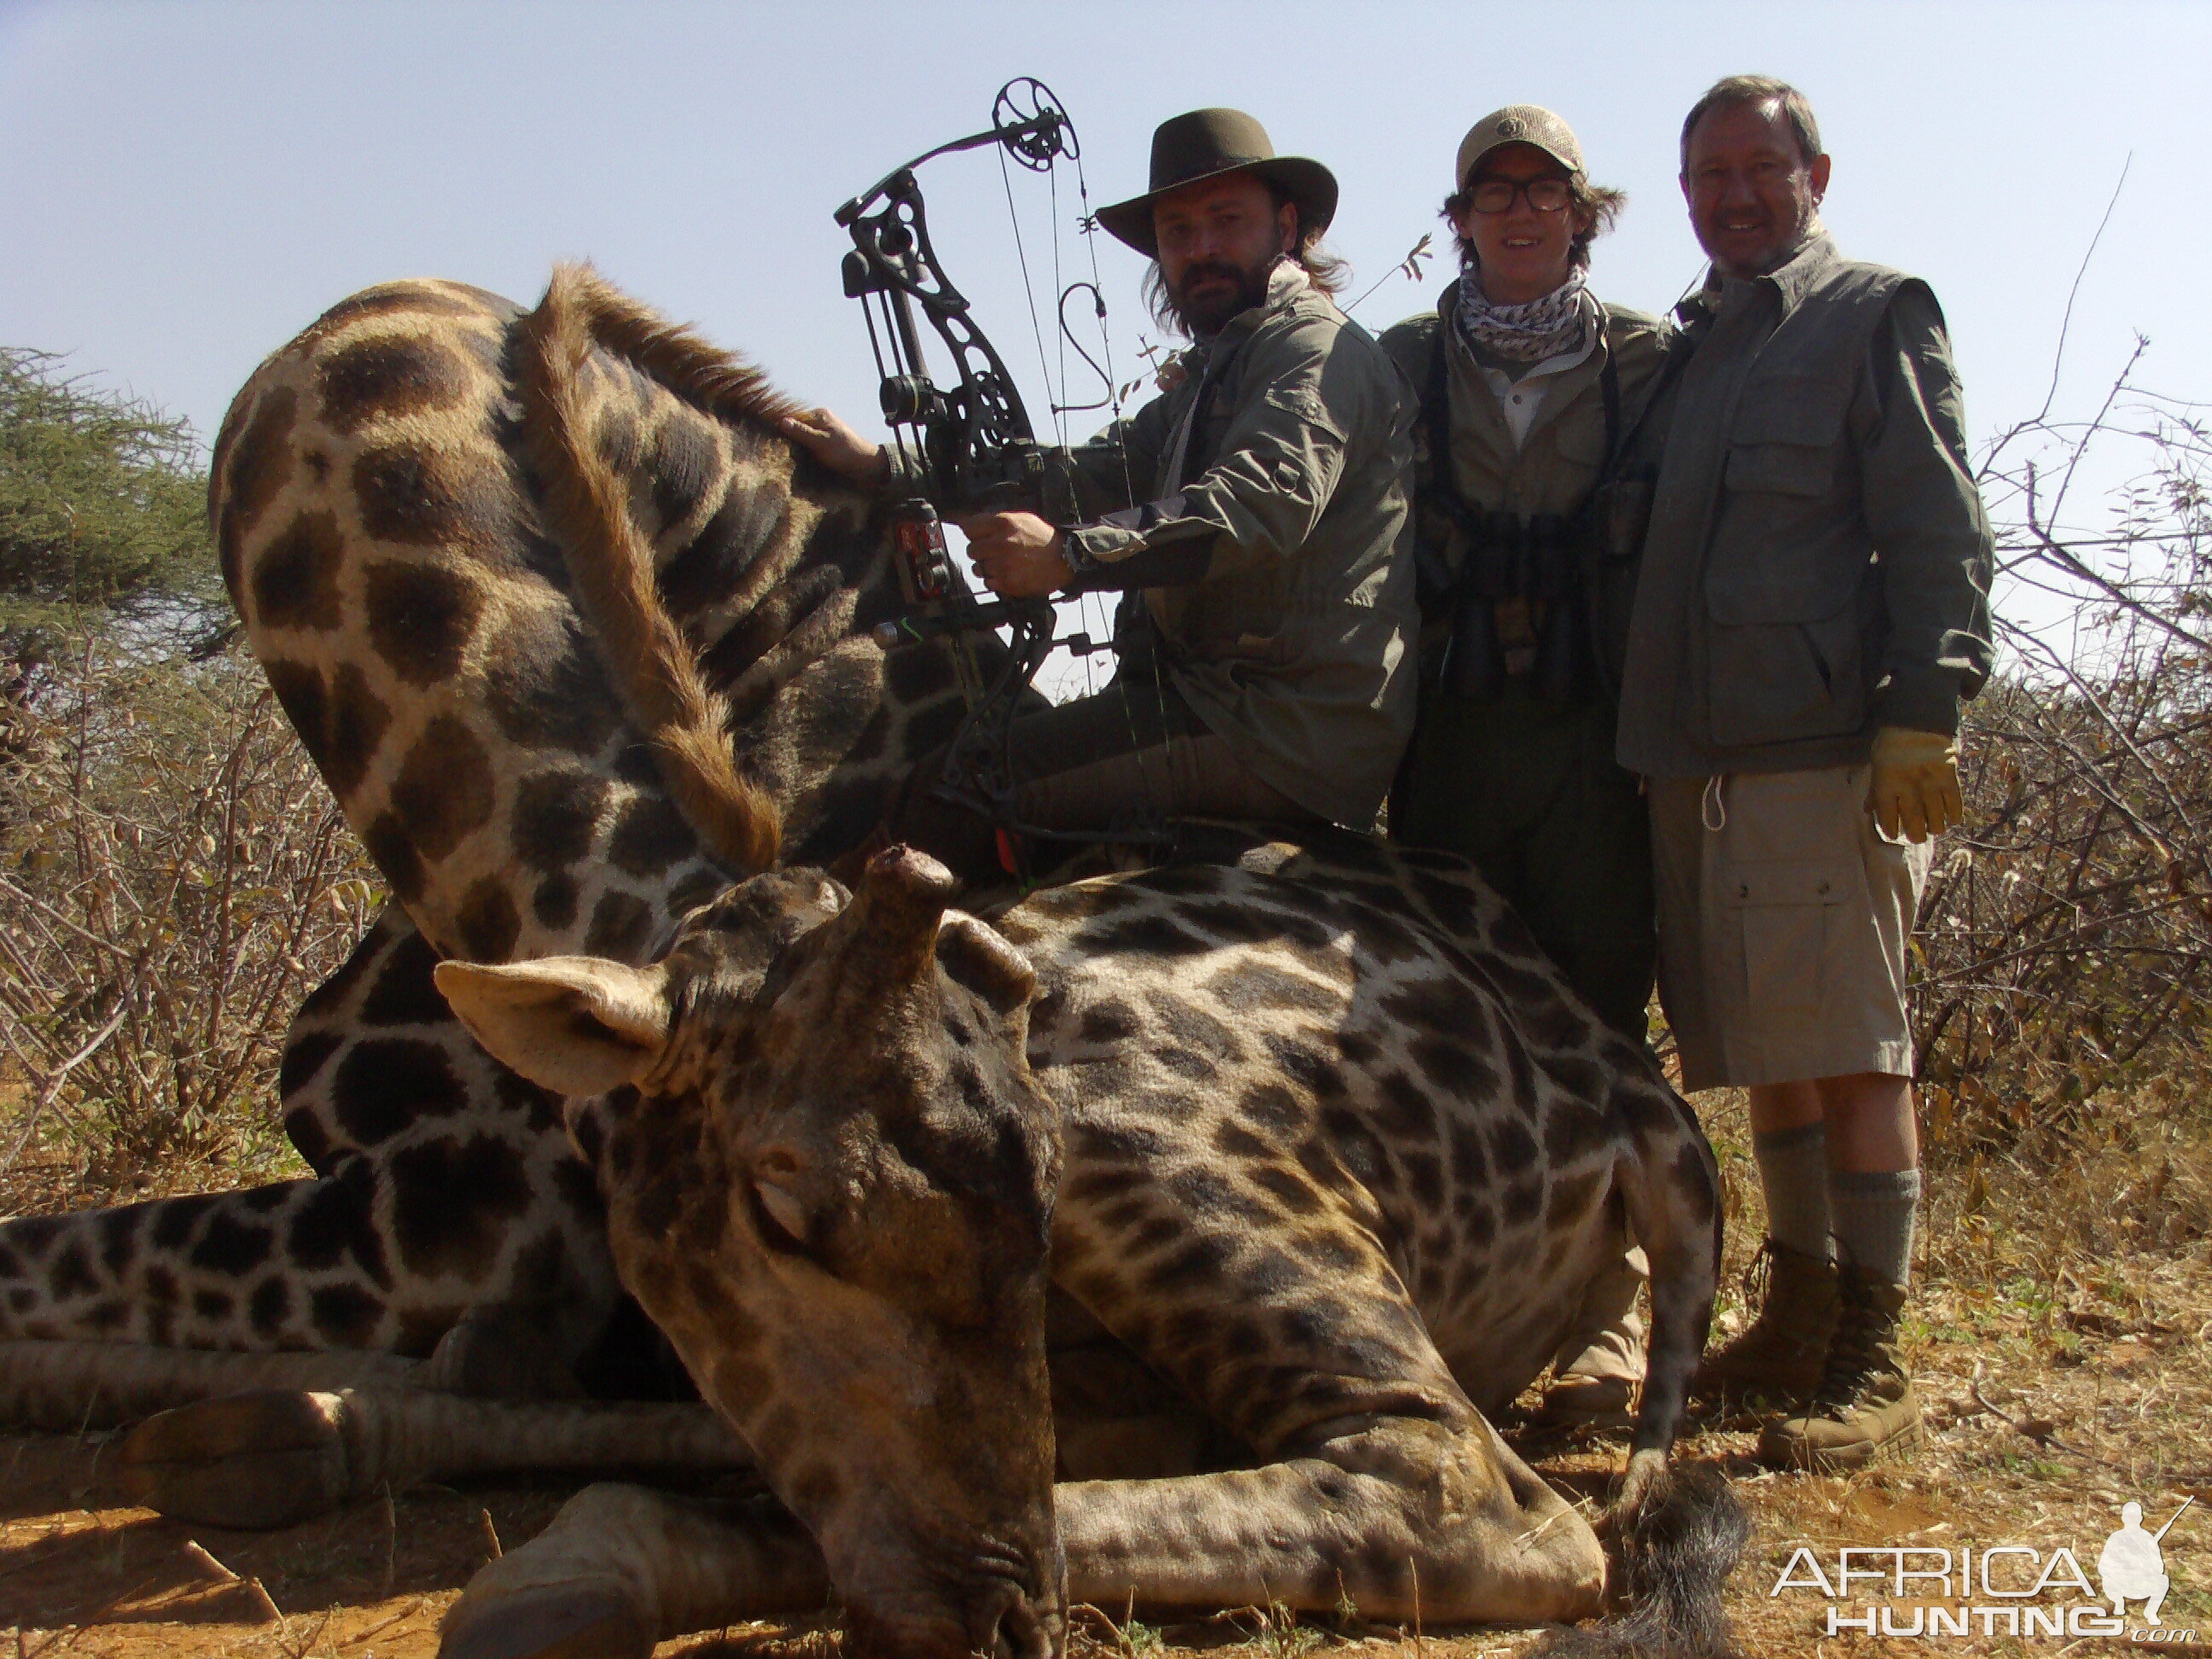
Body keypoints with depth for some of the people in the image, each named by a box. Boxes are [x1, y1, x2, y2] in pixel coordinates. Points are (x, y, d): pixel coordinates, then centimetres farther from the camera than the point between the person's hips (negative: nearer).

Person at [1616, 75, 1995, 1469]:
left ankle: (1875, 1366, 0)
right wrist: (1654, 744, 16)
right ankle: (1799, 1325, 22)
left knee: (1850, 1057, -6)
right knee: (1765, 1059, 11)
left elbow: (1939, 533, -5)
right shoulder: (1684, 353, 23)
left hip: (1831, 755, -6)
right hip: (1702, 762, 6)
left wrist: (1923, 715, -16)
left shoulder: (1877, 317, 5)